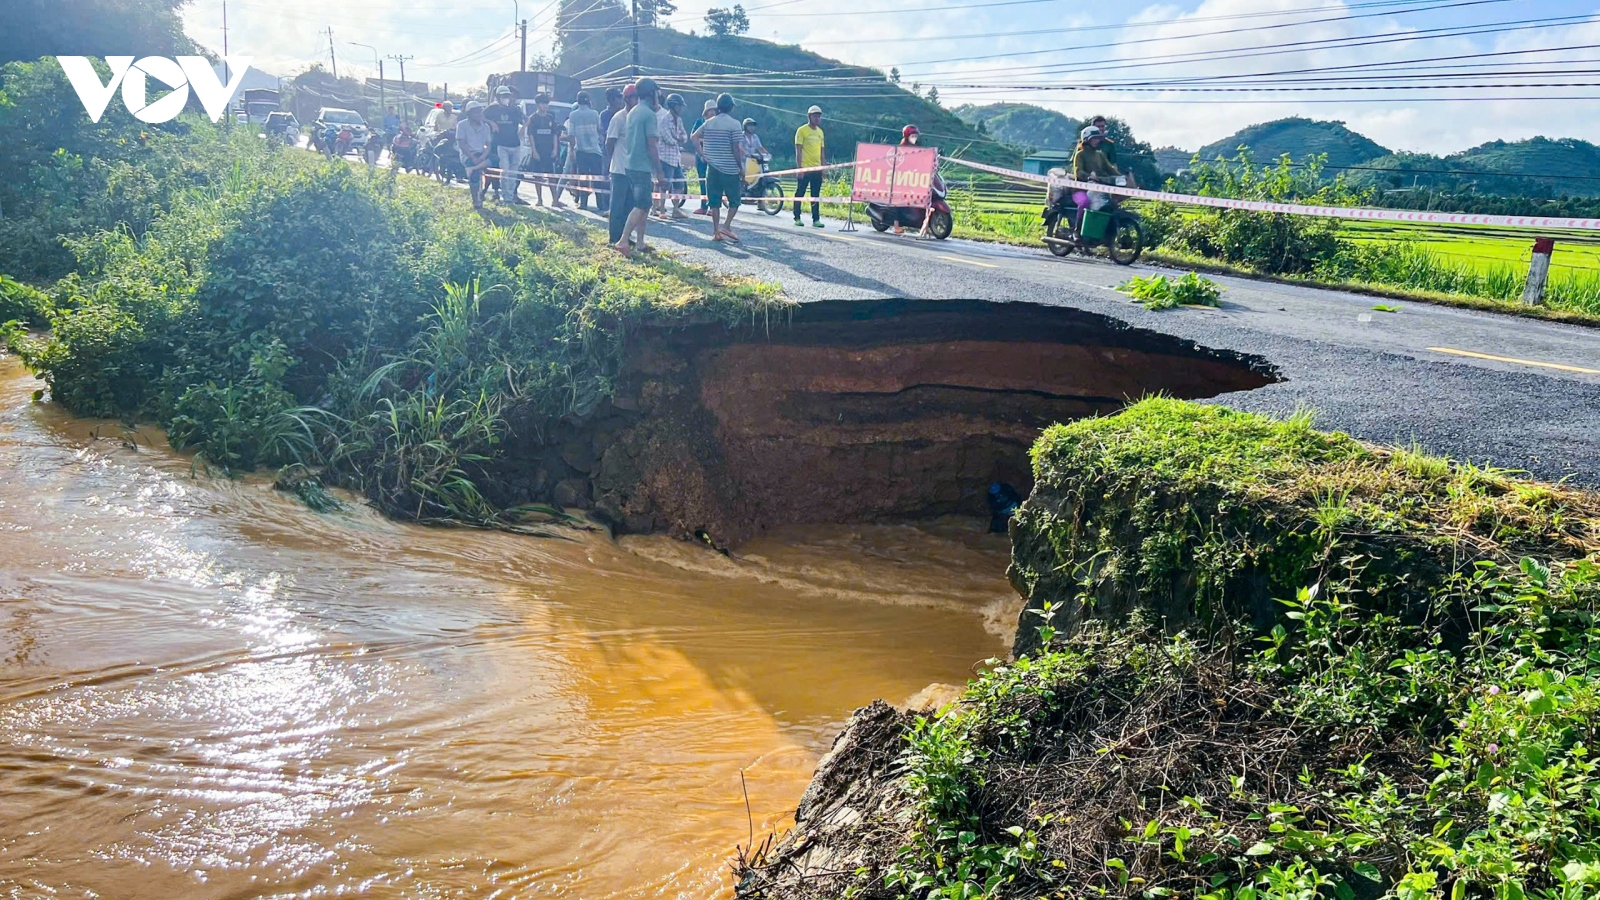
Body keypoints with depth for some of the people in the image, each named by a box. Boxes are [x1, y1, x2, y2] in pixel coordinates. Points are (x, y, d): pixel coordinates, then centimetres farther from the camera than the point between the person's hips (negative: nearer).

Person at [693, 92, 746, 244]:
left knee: (714, 201, 8)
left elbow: (695, 137, 12)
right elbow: (736, 149, -13)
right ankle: (727, 226, -8)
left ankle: (716, 231, 6)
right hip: (730, 169, -5)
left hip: (712, 167, 5)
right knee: (734, 199, 7)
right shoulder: (734, 124, -9)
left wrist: (702, 154, 12)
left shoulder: (709, 123, 8)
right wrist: (741, 167, -4)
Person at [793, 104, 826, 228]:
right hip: (805, 168, -6)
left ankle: (816, 219, 7)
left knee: (816, 195, 5)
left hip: (817, 169, 6)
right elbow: (798, 150, -8)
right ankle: (797, 218, 8)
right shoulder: (802, 130, -4)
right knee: (799, 193, 0)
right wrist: (799, 167, -14)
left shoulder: (820, 132, 15)